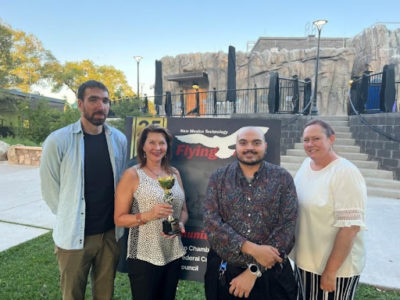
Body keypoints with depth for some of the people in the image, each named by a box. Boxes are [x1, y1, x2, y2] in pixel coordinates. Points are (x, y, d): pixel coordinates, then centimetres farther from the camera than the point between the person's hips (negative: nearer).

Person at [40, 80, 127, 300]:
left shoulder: (119, 140, -2)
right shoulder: (58, 141, -12)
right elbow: (50, 190, -4)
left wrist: (117, 218, 7)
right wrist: (69, 220, 2)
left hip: (110, 233, 3)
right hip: (74, 236, -2)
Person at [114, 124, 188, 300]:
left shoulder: (174, 173, 5)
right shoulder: (132, 175, -9)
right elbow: (119, 219, -9)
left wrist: (180, 224, -10)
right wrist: (148, 215, -23)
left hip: (173, 255, 5)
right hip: (144, 257, -5)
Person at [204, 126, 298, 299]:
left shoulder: (282, 179, -3)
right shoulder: (218, 178, -1)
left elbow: (287, 226, -9)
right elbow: (211, 222, -10)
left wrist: (255, 270, -13)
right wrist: (252, 249, -20)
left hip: (271, 274, -1)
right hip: (223, 273, 1)